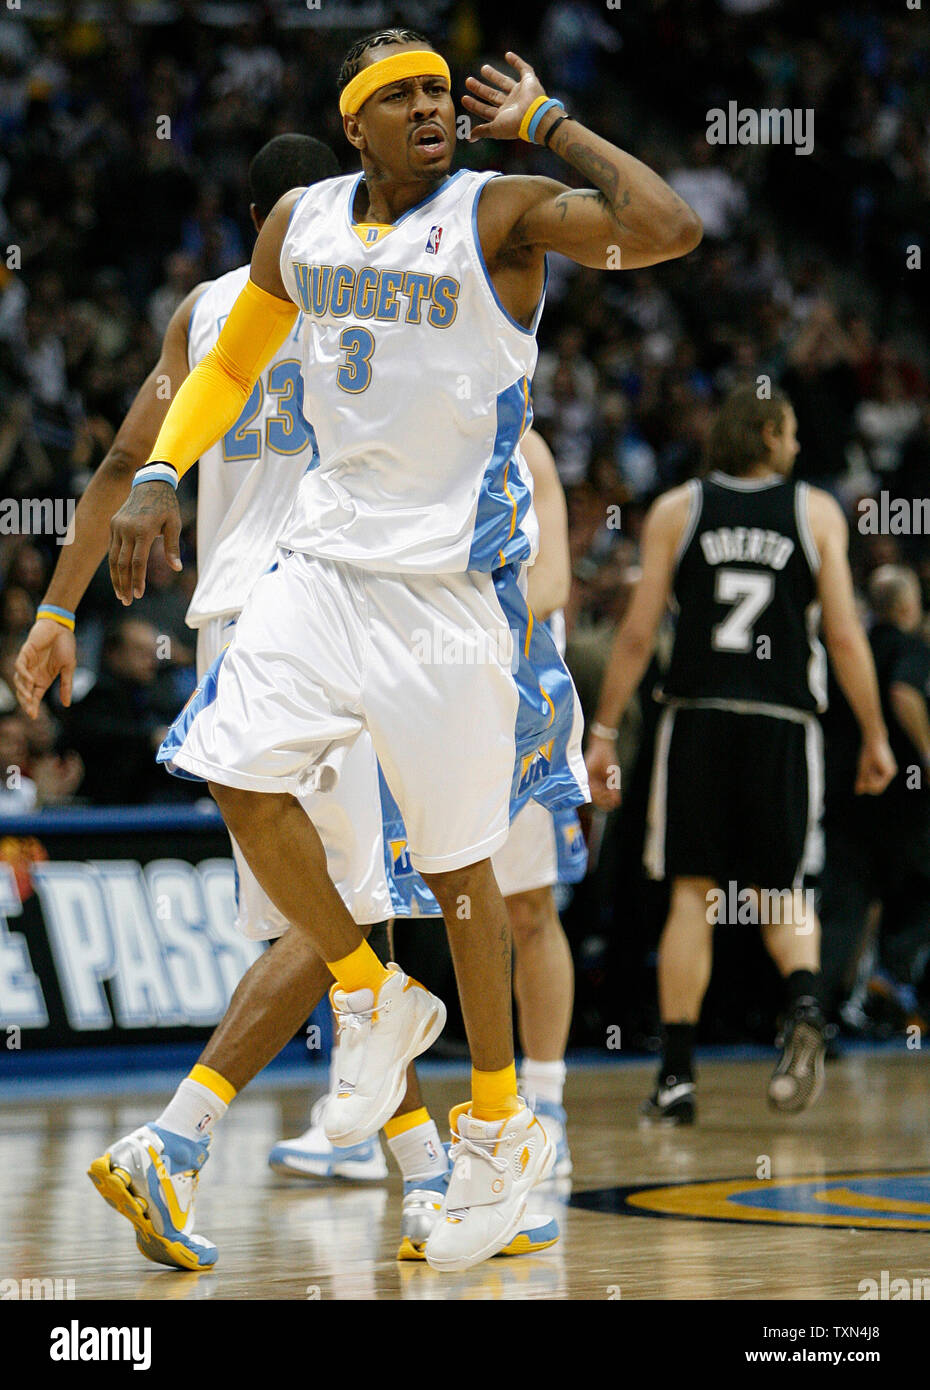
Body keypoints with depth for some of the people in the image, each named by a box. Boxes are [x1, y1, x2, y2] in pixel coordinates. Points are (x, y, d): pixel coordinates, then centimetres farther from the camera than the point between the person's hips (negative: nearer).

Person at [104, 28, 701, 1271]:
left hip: (454, 581, -5)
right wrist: (159, 476, 11)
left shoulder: (501, 215, -12)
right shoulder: (299, 225, 6)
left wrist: (547, 124, -19)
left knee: (456, 860, 1)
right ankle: (373, 1002, 18)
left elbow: (668, 230, -29)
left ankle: (499, 1124, 17)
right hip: (327, 558, 5)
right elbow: (233, 362, 22)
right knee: (245, 780, -6)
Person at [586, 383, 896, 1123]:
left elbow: (638, 632, 1)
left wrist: (604, 734, 5)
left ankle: (678, 1074, 0)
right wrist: (875, 737, 6)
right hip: (783, 721, 0)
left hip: (697, 715, 0)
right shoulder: (817, 512, 5)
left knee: (693, 893, 5)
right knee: (780, 892, 12)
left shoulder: (675, 510, 6)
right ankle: (805, 1006, -18)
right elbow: (845, 635, 0)